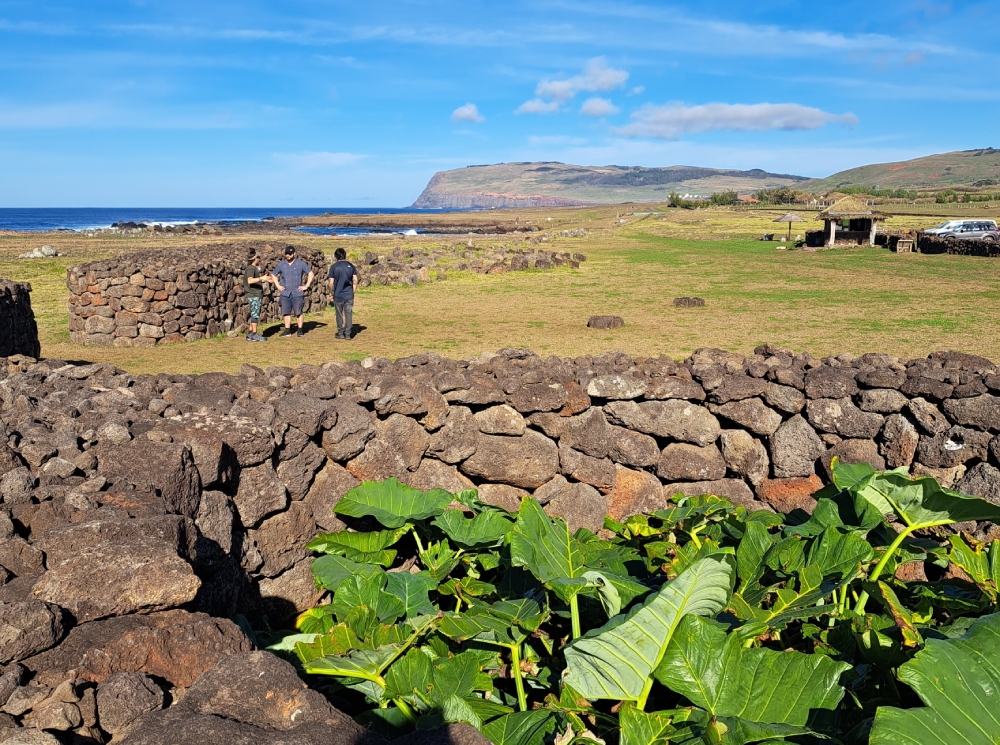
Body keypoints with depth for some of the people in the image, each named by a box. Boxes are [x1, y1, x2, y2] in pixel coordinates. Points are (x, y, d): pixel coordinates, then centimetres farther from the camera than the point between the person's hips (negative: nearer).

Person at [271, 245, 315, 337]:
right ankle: (287, 330, 8)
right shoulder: (281, 264, 7)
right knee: (286, 312, 3)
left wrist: (306, 286, 0)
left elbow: (311, 274, 5)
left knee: (298, 312, -2)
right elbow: (273, 274, 21)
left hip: (297, 293, -3)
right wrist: (278, 286, 11)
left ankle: (300, 330, 9)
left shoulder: (301, 264, 0)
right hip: (285, 293, 3)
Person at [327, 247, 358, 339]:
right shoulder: (351, 266, 3)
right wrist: (353, 291, 12)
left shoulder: (334, 267, -5)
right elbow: (355, 281, 3)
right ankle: (347, 334, 3)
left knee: (339, 315, 10)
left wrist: (332, 293, 7)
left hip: (338, 295, -2)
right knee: (348, 314, 4)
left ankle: (340, 333, 17)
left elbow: (331, 283, -5)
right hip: (349, 295, 2)